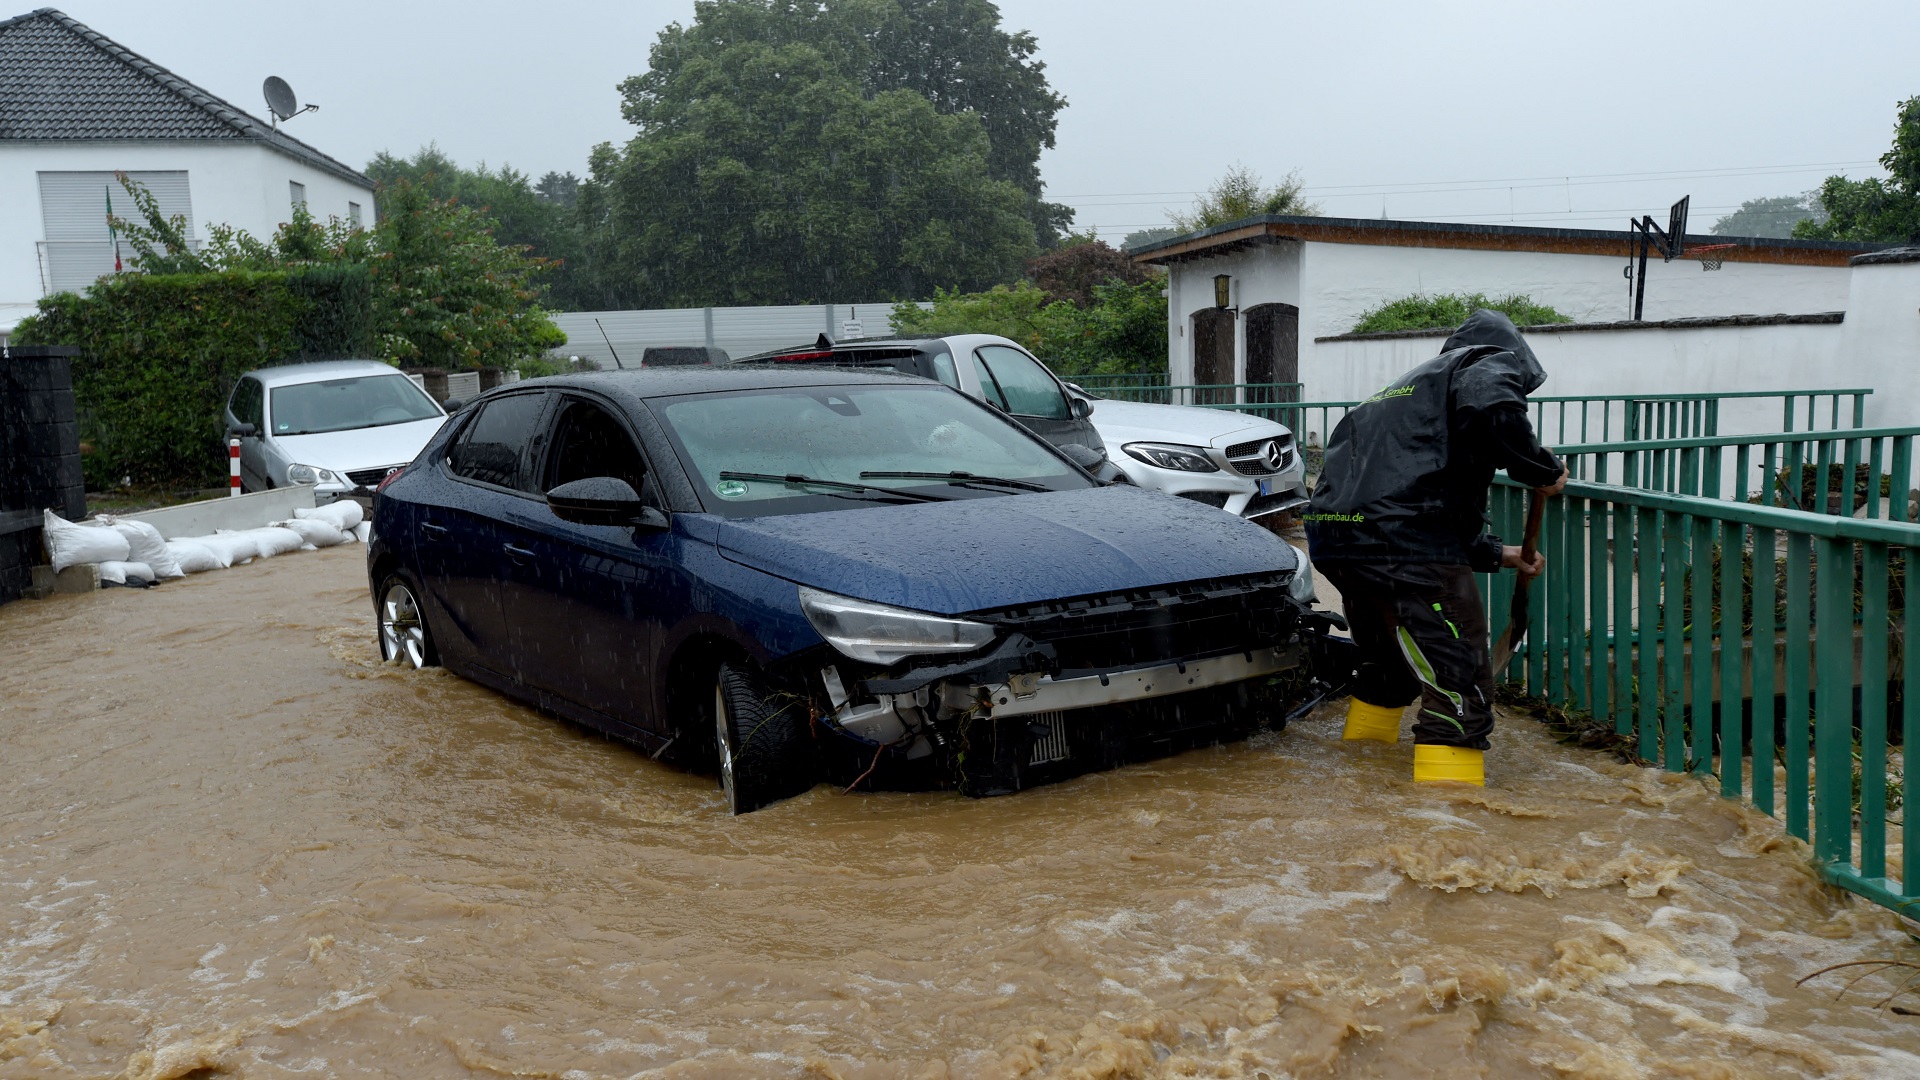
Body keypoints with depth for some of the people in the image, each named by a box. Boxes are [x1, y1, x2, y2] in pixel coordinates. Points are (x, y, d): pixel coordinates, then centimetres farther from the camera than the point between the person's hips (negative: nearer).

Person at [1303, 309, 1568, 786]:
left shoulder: (1416, 382, 35)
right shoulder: (1494, 363, 10)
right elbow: (1494, 412, -17)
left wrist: (1497, 554, 43)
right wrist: (1544, 470, -1)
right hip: (1403, 544, -9)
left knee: (1387, 667, 30)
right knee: (1460, 685, -5)